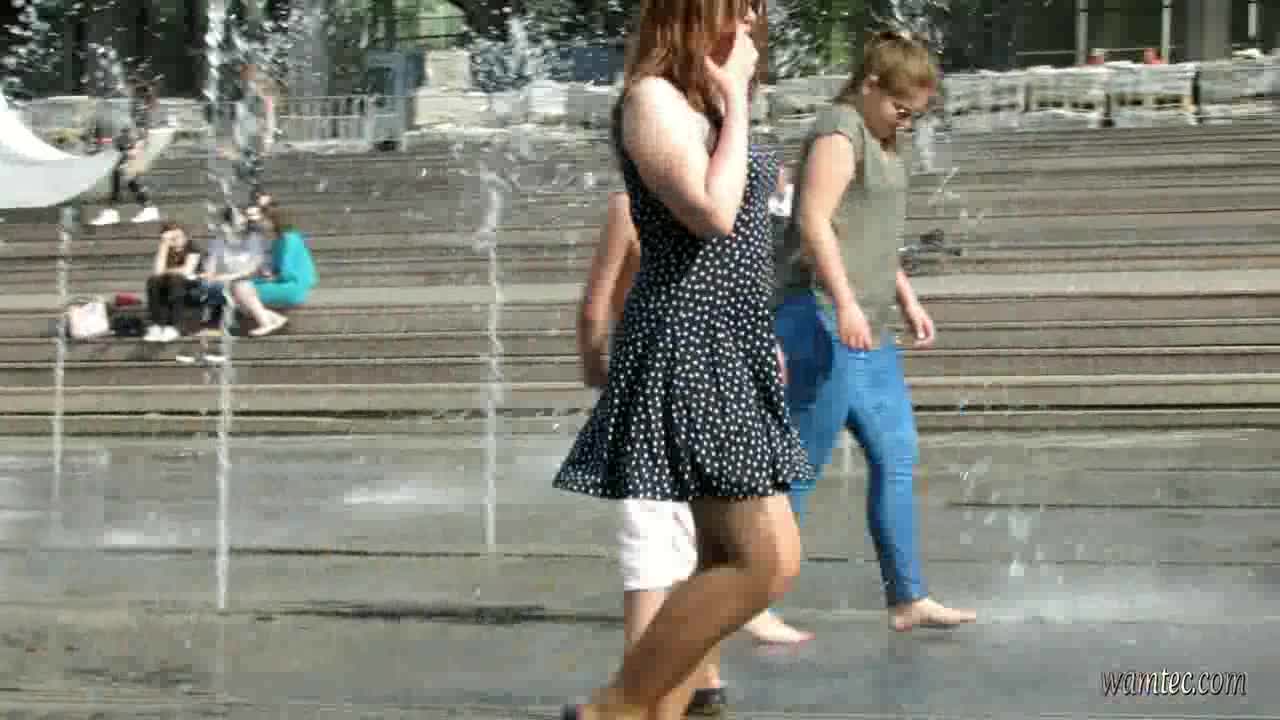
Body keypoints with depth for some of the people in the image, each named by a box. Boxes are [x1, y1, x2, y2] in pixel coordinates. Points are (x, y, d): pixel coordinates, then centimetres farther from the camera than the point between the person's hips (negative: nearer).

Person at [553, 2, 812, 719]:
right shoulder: (653, 98, -12)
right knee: (767, 564, -12)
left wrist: (761, 337, 23)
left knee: (728, 563, 10)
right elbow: (712, 213, -24)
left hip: (729, 351, 10)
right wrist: (734, 98, -15)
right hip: (688, 347, -10)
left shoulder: (703, 102, 16)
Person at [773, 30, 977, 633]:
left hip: (866, 332, 10)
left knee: (896, 458, 8)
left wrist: (908, 300, 23)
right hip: (824, 320, -10)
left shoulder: (880, 141, 21)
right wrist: (845, 301, -28)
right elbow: (814, 220, -21)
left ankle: (907, 599, 12)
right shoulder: (840, 132, -10)